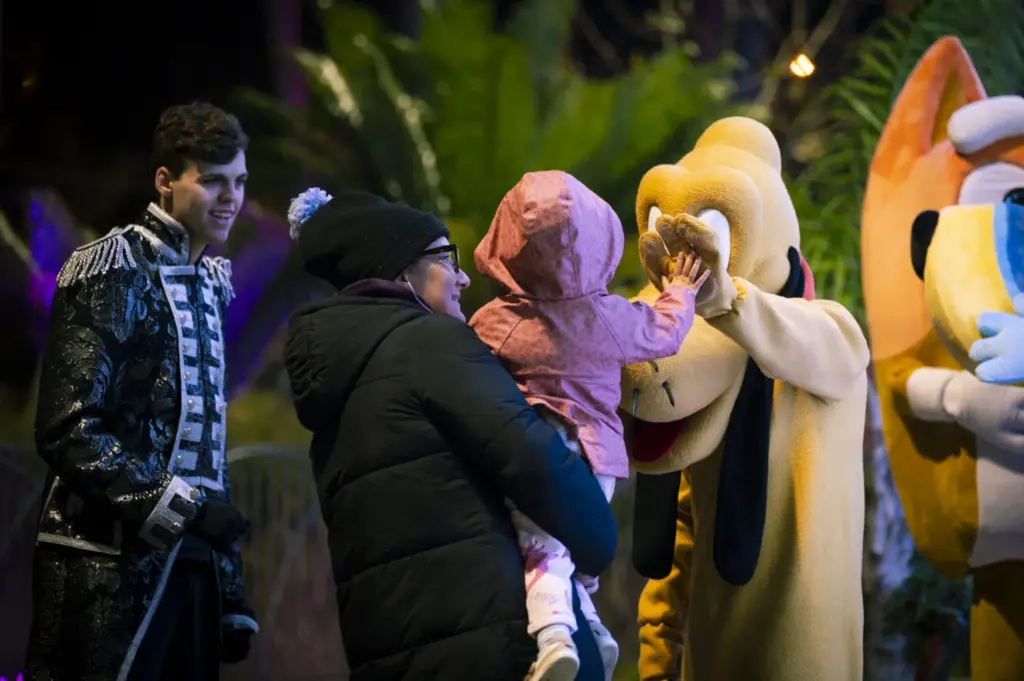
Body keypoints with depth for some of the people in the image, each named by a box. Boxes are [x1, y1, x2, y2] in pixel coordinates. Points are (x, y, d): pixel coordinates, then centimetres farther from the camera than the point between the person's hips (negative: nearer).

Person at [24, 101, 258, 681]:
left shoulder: (207, 285, 16)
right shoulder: (114, 274, -7)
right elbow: (68, 431, -15)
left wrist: (233, 594, 13)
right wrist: (178, 507, -19)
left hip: (191, 562, 7)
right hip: (111, 567, -7)